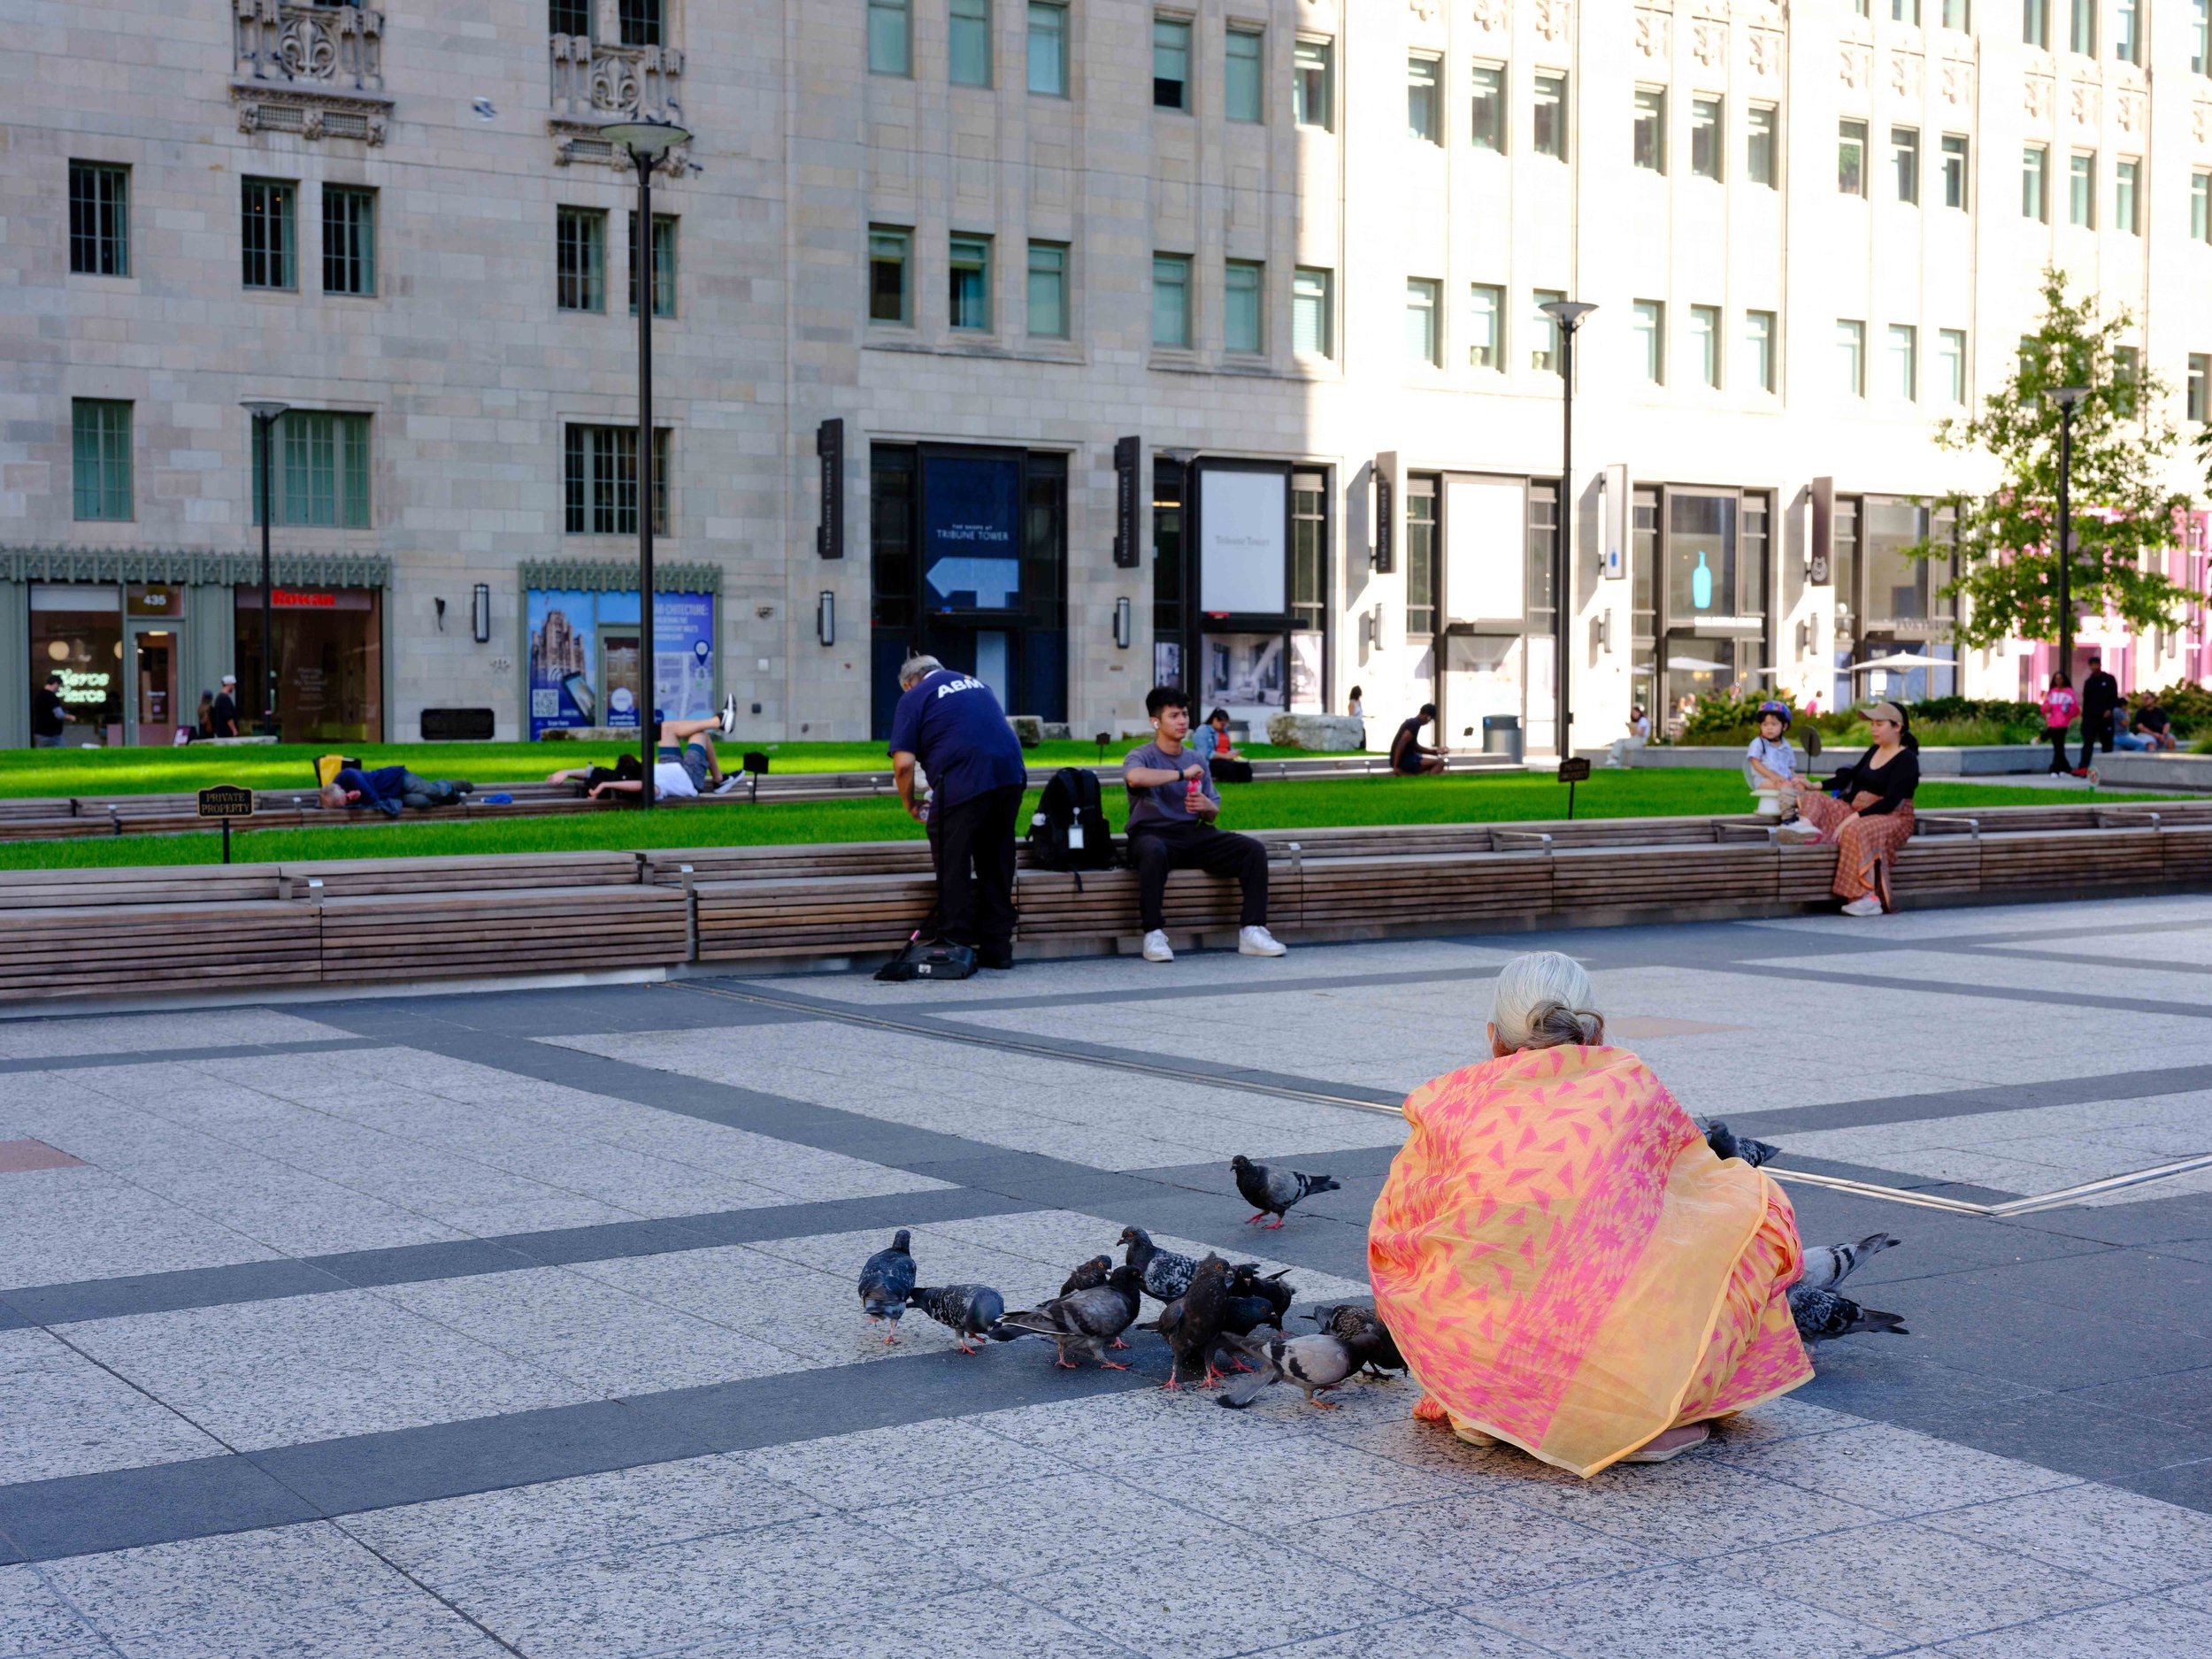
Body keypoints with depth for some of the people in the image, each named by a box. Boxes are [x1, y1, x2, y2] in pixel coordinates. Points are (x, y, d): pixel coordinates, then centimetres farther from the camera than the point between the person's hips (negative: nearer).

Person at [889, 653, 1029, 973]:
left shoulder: (913, 698, 6)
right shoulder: (974, 683, 25)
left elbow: (903, 763, -2)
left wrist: (909, 804, 14)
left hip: (964, 782, -6)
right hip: (1011, 775, 6)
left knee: (953, 866, 6)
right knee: (996, 866, 14)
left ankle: (960, 945, 7)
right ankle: (997, 949, 18)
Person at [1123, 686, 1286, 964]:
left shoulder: (1197, 760, 17)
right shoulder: (1140, 756, 0)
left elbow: (1213, 814, 19)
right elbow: (1134, 777, -28)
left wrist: (1208, 807, -7)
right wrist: (1182, 774, -22)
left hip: (1194, 835, 5)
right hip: (1153, 834, -5)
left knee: (1254, 850, -15)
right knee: (1153, 852, -42)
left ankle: (1251, 931, -18)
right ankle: (1154, 935, -36)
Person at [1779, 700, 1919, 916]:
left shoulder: (1906, 759, -11)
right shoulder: (1874, 751, 12)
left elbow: (1891, 801, -21)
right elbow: (1850, 776, 20)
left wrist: (1854, 818, -28)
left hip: (1892, 818, -8)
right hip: (1857, 812, 8)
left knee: (1855, 831, -39)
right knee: (1812, 800, -3)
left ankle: (1868, 898, -42)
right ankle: (1808, 826, -40)